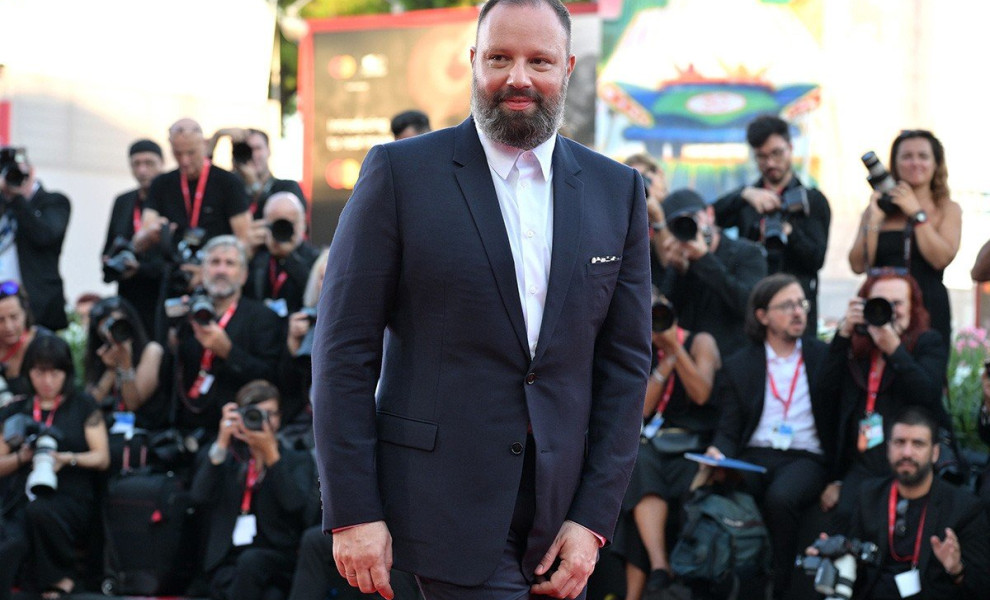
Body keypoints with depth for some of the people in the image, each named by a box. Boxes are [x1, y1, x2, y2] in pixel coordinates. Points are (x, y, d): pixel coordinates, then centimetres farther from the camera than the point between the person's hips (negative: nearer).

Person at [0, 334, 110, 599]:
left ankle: (60, 577, -12)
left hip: (71, 499, -1)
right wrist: (22, 457, -5)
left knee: (40, 511, -38)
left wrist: (69, 459, -14)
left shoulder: (83, 406, 14)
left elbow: (103, 458, 6)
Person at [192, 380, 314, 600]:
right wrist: (221, 444, -7)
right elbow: (200, 496, -2)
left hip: (278, 560, -1)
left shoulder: (298, 460, 13)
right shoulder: (228, 457, 18)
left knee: (250, 560, -36)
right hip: (228, 561, 1)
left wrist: (270, 452, -12)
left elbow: (294, 503, -9)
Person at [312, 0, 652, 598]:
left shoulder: (618, 190, 7)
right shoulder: (400, 172, -2)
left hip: (563, 508, 4)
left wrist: (593, 519, 0)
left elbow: (626, 360, 7)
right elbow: (344, 348, -4)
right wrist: (353, 512, -9)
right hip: (447, 502, -3)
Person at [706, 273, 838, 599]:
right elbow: (728, 431, 7)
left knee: (780, 498, -35)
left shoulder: (825, 357, 12)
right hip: (754, 456, 1)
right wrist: (718, 453, -15)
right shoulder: (737, 366, 14)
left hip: (807, 458, -1)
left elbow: (840, 417, 6)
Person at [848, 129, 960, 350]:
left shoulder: (948, 209, 8)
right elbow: (858, 265, 1)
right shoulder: (878, 206, 10)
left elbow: (942, 259, -10)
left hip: (929, 309, -1)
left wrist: (916, 213, -6)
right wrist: (874, 220, -6)